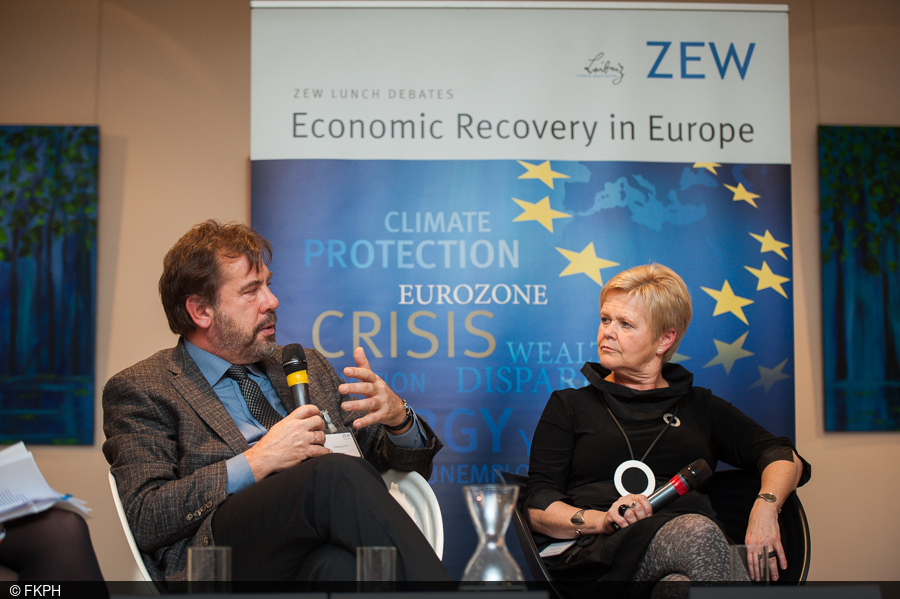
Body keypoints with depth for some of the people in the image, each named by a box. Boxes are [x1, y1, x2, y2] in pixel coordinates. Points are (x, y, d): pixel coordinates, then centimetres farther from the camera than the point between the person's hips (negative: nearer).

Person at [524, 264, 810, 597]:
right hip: (598, 552, -1)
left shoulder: (700, 407, 27)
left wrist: (765, 507, -9)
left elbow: (784, 457, 14)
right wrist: (601, 520, -11)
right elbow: (537, 508, 10)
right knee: (697, 532, -36)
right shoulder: (569, 405, 22)